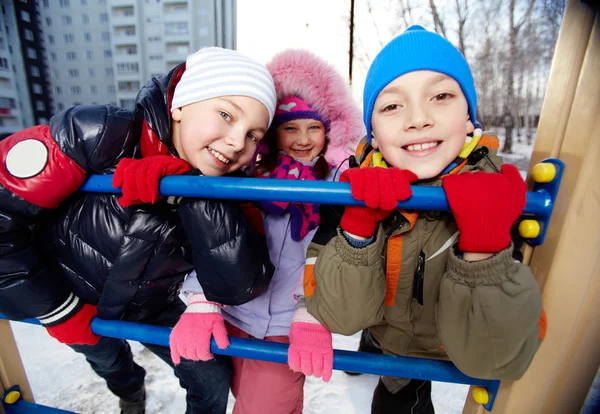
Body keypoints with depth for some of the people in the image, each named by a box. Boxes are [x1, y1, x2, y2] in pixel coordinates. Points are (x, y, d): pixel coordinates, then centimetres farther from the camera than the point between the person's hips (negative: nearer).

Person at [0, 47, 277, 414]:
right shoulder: (101, 136, -31)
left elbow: (239, 287, -31)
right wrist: (59, 310, -16)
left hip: (151, 309, 2)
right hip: (67, 299, -1)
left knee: (213, 382, 8)